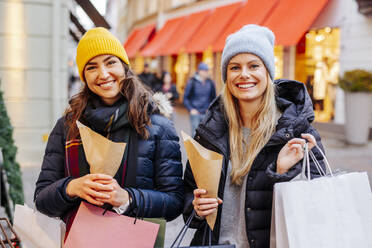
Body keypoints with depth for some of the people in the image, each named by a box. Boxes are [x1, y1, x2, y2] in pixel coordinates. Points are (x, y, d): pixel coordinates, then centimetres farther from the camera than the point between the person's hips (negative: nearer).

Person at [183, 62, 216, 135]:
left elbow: (213, 98, 19)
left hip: (207, 114, 3)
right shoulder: (192, 82, -3)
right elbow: (185, 98, 2)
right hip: (195, 113, -3)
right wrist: (191, 109, -9)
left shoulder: (210, 83, 6)